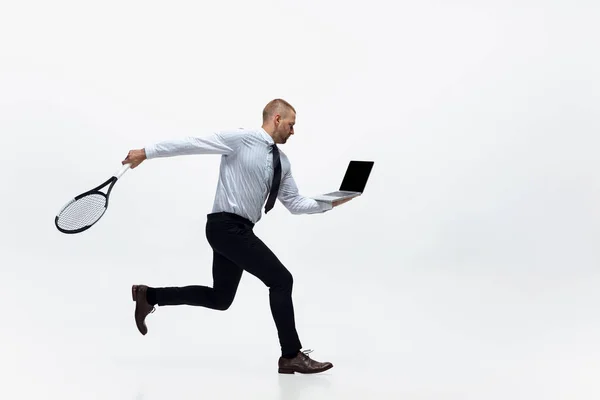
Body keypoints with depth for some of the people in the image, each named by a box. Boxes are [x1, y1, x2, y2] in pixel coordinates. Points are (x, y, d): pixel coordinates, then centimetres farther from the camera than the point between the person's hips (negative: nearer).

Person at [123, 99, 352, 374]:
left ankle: (149, 295, 28)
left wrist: (329, 203, 0)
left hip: (236, 229, 9)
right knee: (281, 279, -10)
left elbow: (295, 204, 13)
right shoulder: (241, 138, -10)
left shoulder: (282, 162, 13)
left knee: (219, 298, 16)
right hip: (227, 226, -9)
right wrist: (146, 153, -8)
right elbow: (191, 144, -9)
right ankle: (291, 356, 0)